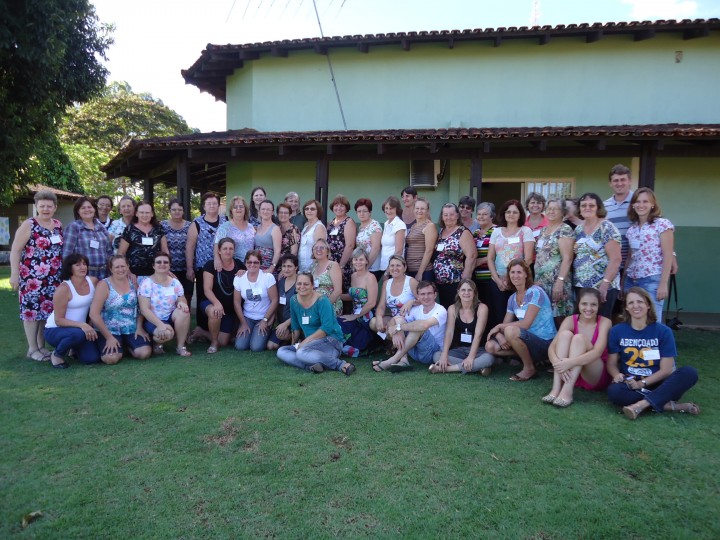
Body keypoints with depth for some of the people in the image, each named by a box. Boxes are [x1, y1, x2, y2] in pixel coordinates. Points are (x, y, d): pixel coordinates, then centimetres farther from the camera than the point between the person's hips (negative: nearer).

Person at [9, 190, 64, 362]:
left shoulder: (58, 225, 9)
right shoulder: (28, 225, -7)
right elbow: (15, 251, -9)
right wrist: (14, 274, -15)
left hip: (54, 278, 6)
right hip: (32, 277, -5)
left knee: (48, 310, 9)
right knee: (32, 310, -1)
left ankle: (41, 346, 20)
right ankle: (32, 348, 8)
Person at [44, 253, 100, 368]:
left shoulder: (93, 281, -5)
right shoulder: (63, 289, -20)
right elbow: (59, 320, -20)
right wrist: (81, 325, -32)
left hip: (80, 328, 5)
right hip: (55, 329, -5)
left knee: (93, 358, -12)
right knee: (77, 334, -38)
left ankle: (74, 348, 22)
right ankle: (57, 354, -5)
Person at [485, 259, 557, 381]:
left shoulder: (535, 292, -14)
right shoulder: (512, 299, 9)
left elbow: (526, 324, -22)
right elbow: (504, 324, 6)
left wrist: (499, 327, -14)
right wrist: (499, 335, -17)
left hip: (546, 343, -7)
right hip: (529, 340, 7)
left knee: (510, 330, -33)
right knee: (490, 346, -7)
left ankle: (529, 368, -11)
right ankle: (528, 356, 6)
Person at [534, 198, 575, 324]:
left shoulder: (565, 230, -7)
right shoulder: (543, 230, 16)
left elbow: (567, 258, -15)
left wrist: (560, 281, -22)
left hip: (556, 281, -7)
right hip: (541, 281, 7)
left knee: (558, 316, -6)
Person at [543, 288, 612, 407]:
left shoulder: (604, 322, -11)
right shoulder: (570, 320, -4)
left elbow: (597, 352, -27)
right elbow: (552, 348, -16)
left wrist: (570, 362, -41)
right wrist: (558, 363, -38)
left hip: (597, 377, -3)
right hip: (571, 374, 3)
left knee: (579, 338, -27)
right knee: (565, 334, -22)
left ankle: (567, 391, -37)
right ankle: (556, 388, -31)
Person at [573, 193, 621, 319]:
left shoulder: (606, 228, -8)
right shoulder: (578, 229, 11)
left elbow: (615, 259, -14)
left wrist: (605, 284, -20)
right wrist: (573, 281, 8)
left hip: (601, 287, -6)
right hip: (580, 286, 6)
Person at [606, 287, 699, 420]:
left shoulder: (663, 331, -3)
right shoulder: (617, 331, 0)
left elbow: (666, 369, -6)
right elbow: (611, 363, 4)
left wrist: (642, 383, -19)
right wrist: (617, 375, -19)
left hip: (657, 384, 1)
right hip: (630, 384, -1)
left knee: (690, 372, -26)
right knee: (614, 391, -34)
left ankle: (642, 404, -34)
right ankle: (671, 406, -25)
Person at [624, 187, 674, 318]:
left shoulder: (663, 224, -3)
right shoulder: (632, 228, 13)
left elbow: (668, 256, -7)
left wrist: (663, 283, -13)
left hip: (652, 280, -5)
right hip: (631, 280, 6)